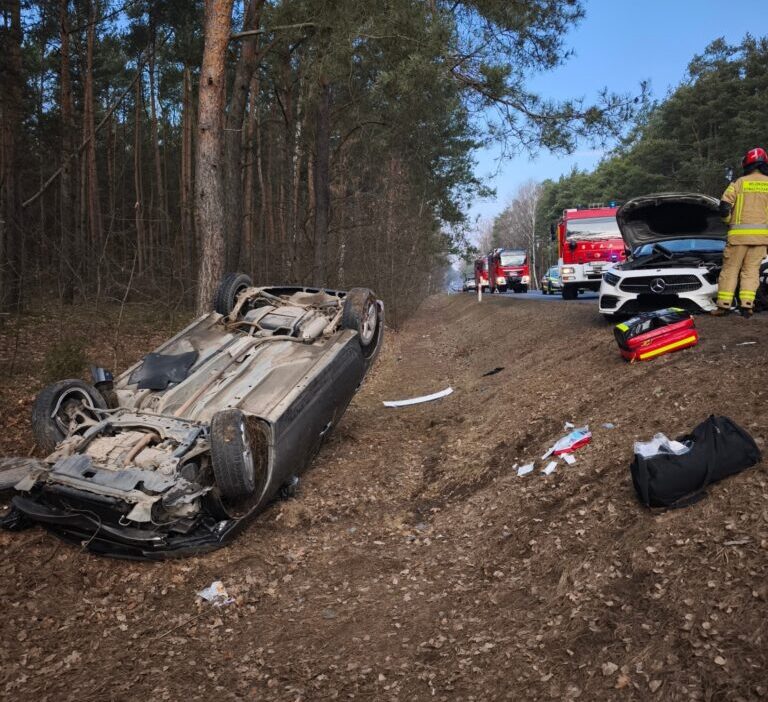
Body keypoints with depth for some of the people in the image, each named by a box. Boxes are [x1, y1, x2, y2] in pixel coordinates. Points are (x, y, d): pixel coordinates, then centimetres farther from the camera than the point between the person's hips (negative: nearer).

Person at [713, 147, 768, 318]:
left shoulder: (739, 182, 2)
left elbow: (724, 205, -3)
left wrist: (729, 221, 14)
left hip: (739, 233, -2)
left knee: (730, 268, 4)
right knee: (751, 270, 7)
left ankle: (724, 305, 1)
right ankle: (747, 305, -1)